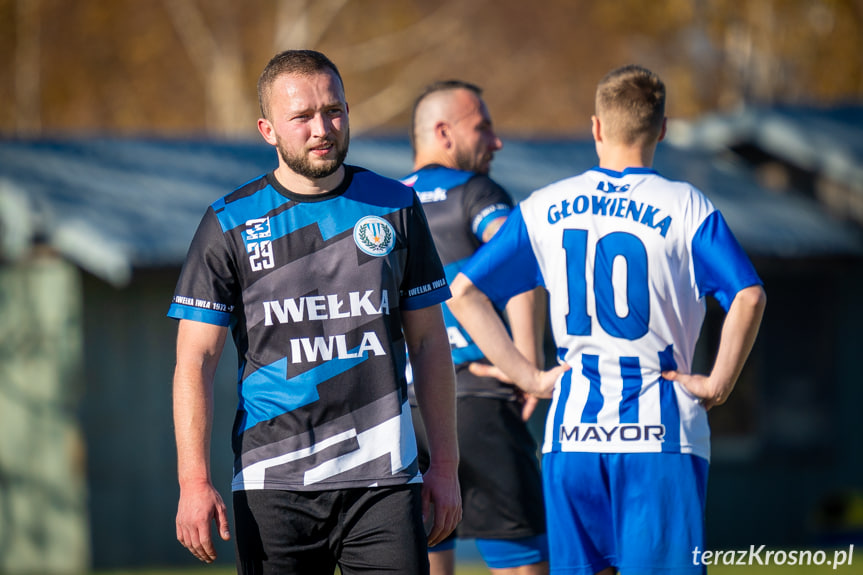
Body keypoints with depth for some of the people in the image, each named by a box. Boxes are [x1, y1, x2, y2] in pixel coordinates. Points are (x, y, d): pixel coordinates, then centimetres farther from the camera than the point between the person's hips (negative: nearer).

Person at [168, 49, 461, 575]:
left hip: (384, 477, 1)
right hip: (272, 485, -1)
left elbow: (429, 343, 12)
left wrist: (444, 466, 7)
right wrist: (194, 481, -10)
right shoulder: (230, 225, 2)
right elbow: (195, 360, 0)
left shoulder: (396, 208, 8)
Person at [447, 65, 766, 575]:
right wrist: (719, 383, -6)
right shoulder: (685, 208, -3)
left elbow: (465, 292, 7)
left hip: (571, 434, 3)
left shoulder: (544, 208, 7)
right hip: (662, 433, -3)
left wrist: (528, 376, 8)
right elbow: (748, 296, -16)